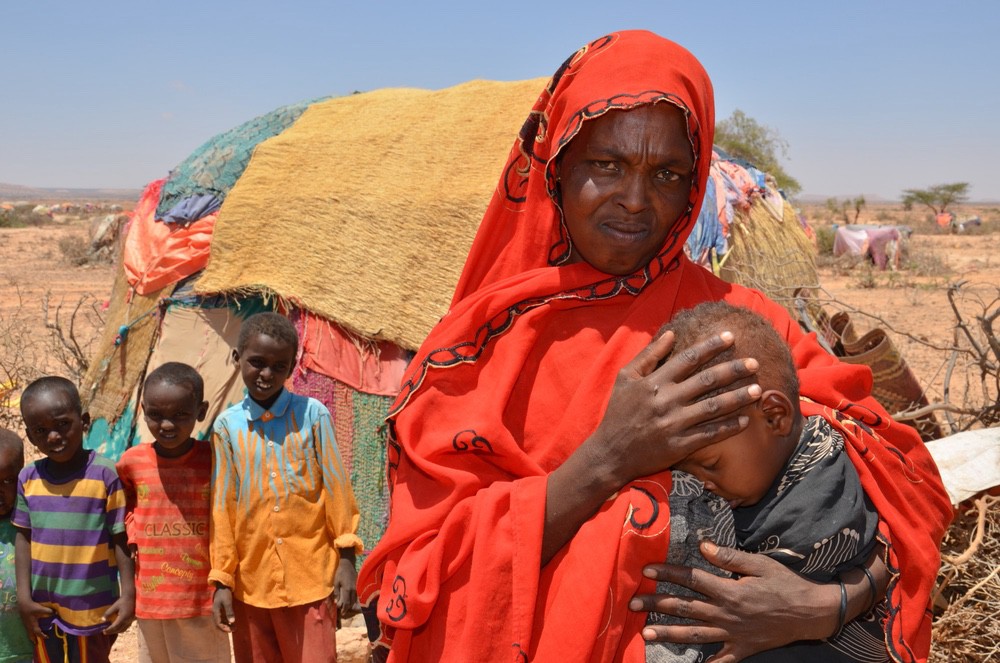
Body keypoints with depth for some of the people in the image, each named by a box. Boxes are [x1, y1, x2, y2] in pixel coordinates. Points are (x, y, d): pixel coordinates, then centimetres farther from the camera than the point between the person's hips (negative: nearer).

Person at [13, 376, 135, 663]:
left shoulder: (106, 474, -16)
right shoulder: (28, 478, -2)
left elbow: (122, 539, -12)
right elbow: (23, 537, 3)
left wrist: (128, 595, -13)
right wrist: (23, 596, 0)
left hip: (92, 609, -4)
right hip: (43, 608, 5)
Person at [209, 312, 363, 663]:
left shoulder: (312, 414, -3)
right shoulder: (228, 424, 1)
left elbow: (336, 487, 0)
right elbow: (222, 504, 2)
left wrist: (346, 559, -1)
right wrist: (221, 580, 2)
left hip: (310, 577, -2)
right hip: (251, 581, 2)